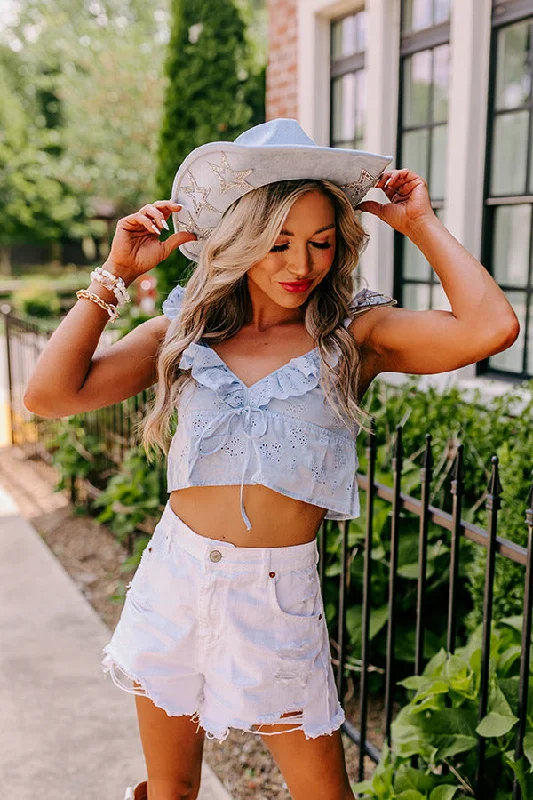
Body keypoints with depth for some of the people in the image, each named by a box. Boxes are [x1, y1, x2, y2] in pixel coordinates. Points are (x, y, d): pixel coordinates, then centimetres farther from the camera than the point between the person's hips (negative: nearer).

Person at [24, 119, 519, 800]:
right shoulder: (184, 329, 0)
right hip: (173, 583, 2)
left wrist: (420, 224, -11)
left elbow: (490, 328, -22)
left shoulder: (355, 334, -6)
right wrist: (117, 273, -7)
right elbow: (51, 393, -6)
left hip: (277, 598, -2)